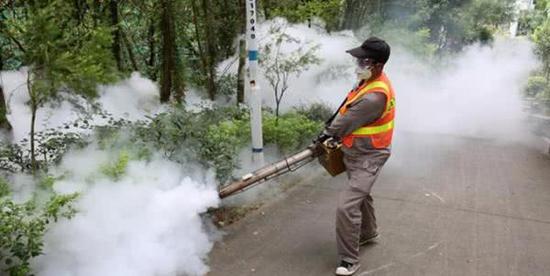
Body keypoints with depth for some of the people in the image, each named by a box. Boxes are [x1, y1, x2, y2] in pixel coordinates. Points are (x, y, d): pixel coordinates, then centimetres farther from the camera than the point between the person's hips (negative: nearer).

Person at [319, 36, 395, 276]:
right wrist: (332, 130, 7)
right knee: (360, 194, 27)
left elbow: (347, 123, -21)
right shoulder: (371, 79, 0)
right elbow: (349, 111, 13)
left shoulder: (375, 97, -31)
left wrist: (327, 135, -4)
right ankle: (368, 233, 52)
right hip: (358, 153, 10)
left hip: (367, 158, -10)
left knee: (347, 206, -14)